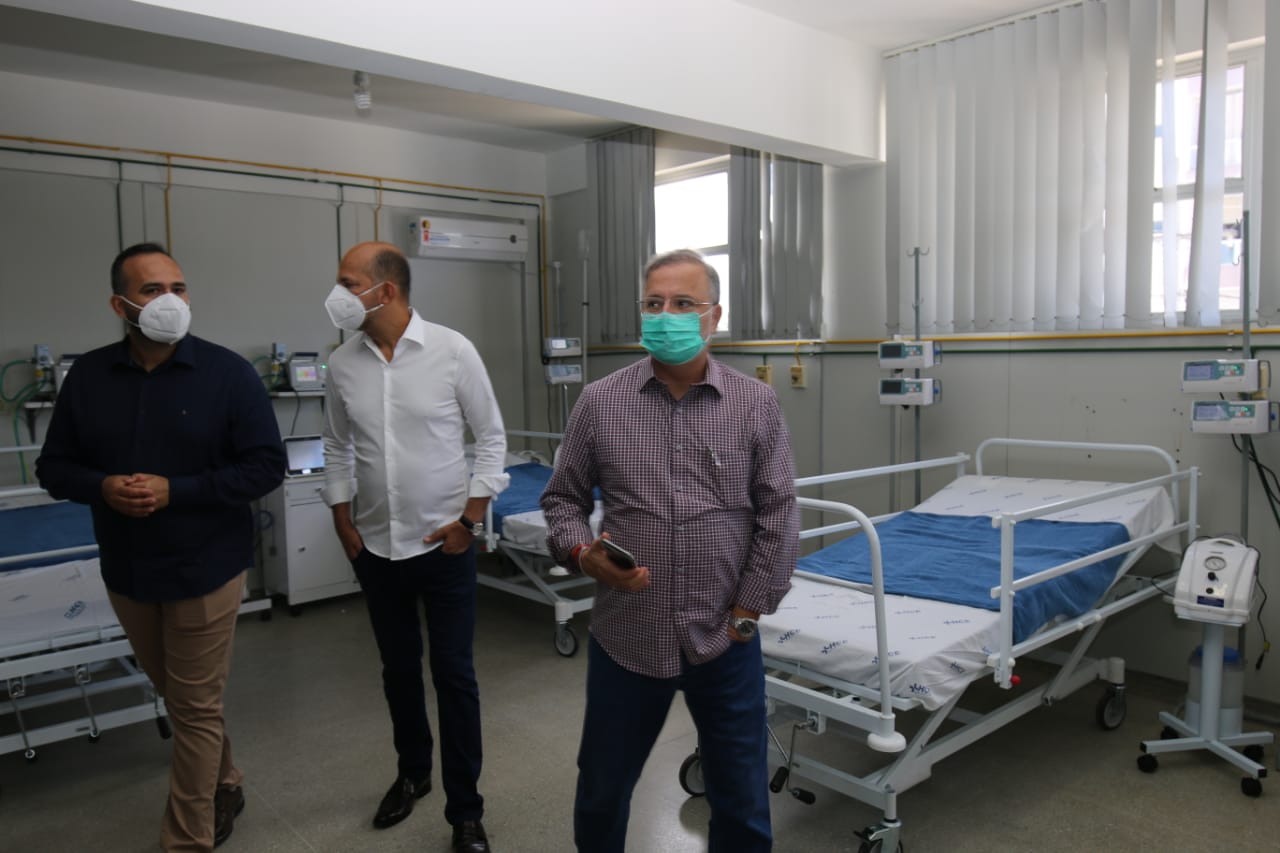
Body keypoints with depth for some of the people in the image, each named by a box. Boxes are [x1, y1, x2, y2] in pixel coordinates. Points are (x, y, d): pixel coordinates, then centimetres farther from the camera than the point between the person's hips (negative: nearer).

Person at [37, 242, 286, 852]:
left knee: (195, 710, 5)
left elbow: (266, 466, -13)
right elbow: (54, 467, 5)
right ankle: (224, 785, 46)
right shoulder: (88, 376, -1)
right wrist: (102, 487, -17)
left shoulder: (227, 373, -12)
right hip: (126, 571, 5)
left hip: (205, 568, -4)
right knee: (175, 694, 22)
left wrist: (175, 491, -22)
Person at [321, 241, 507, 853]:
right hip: (376, 547, 4)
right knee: (398, 670, 18)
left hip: (444, 545, -3)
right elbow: (337, 451, 12)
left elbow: (491, 438, -5)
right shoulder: (342, 364, 0)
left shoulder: (452, 350, -11)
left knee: (454, 676, 3)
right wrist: (344, 524, 6)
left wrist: (470, 519, -9)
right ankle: (412, 772, 41)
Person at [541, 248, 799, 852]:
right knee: (601, 794, 18)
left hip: (725, 641, 0)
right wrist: (581, 553, -15)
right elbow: (562, 499, 5)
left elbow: (778, 517, -2)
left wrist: (745, 615, -4)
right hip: (625, 639, 1)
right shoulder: (599, 403, -3)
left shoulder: (756, 405, -3)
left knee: (742, 802, 16)